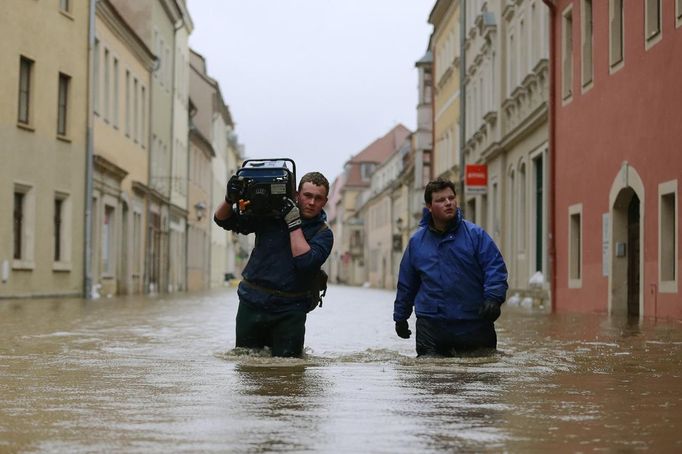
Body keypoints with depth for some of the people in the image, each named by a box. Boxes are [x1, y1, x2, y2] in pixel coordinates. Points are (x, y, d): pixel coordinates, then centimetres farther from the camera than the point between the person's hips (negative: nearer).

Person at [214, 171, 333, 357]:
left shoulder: (323, 234, 0)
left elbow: (306, 262, -18)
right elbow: (222, 220, 7)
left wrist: (294, 223, -16)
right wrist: (230, 199, -14)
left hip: (289, 311, -1)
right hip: (252, 304, 1)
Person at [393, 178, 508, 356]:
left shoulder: (475, 234, 0)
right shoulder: (417, 241, 8)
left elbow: (495, 268, -5)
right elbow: (406, 284, 17)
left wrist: (493, 298, -20)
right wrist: (400, 317, 20)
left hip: (474, 326, -1)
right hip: (431, 327, 2)